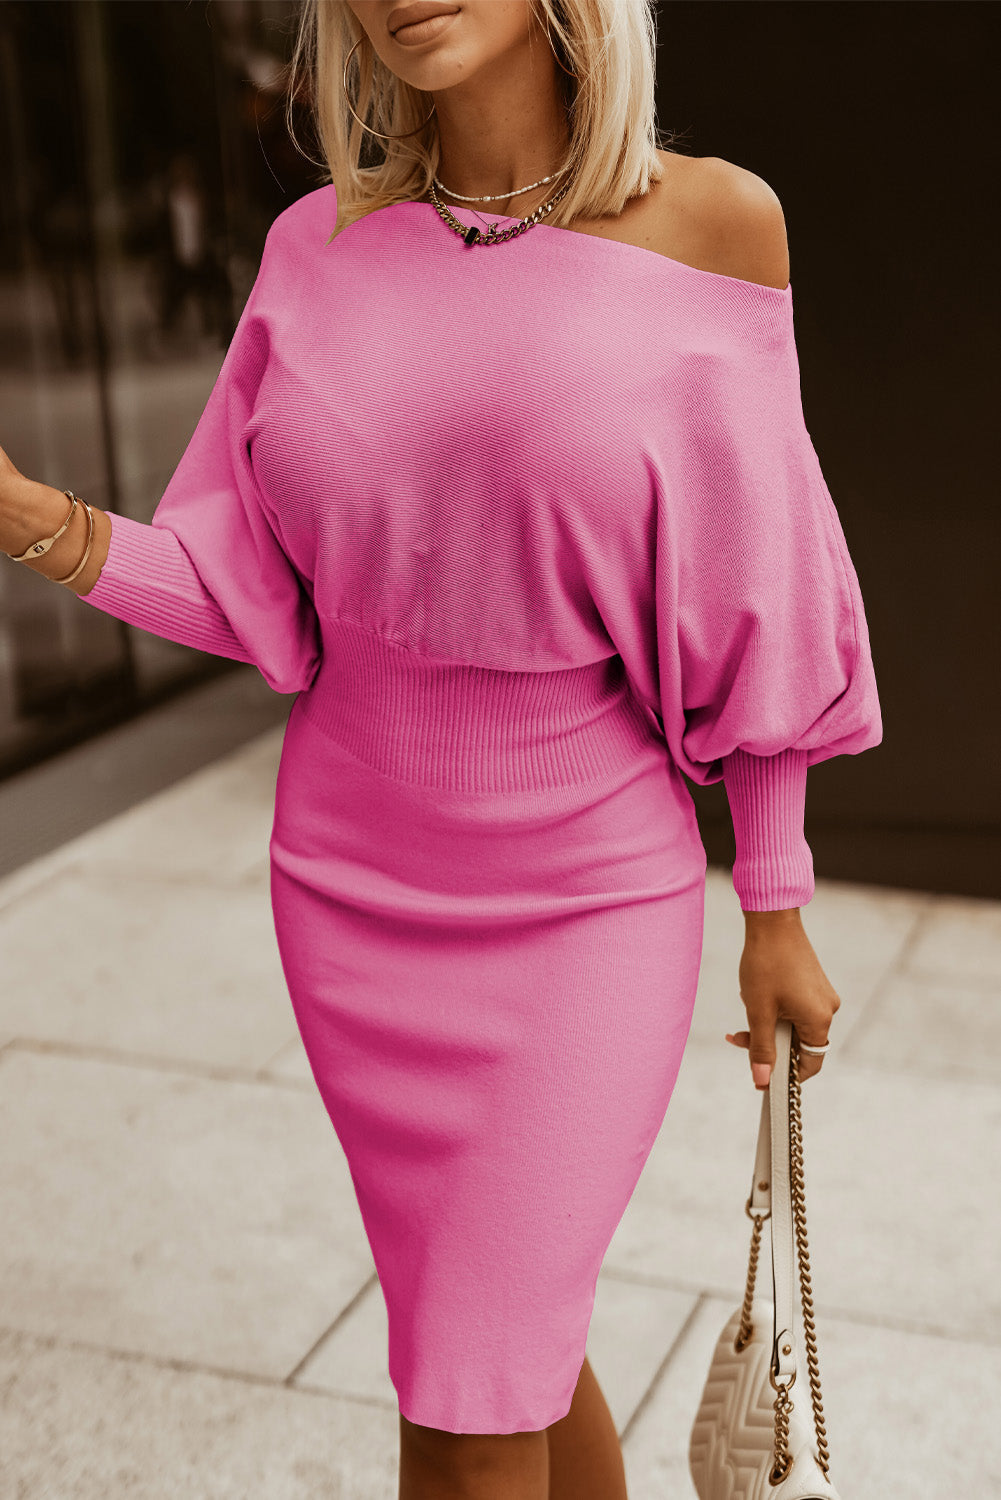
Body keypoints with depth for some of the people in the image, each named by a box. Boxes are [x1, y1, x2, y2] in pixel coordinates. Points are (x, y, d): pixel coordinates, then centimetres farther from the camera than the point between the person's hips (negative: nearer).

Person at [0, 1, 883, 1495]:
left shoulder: (714, 221, -10)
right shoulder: (321, 248, -2)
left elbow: (751, 601, -5)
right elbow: (249, 586, -1)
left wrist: (777, 913, 1)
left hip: (585, 895, -3)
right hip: (354, 879, 3)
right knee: (509, 1333, 19)